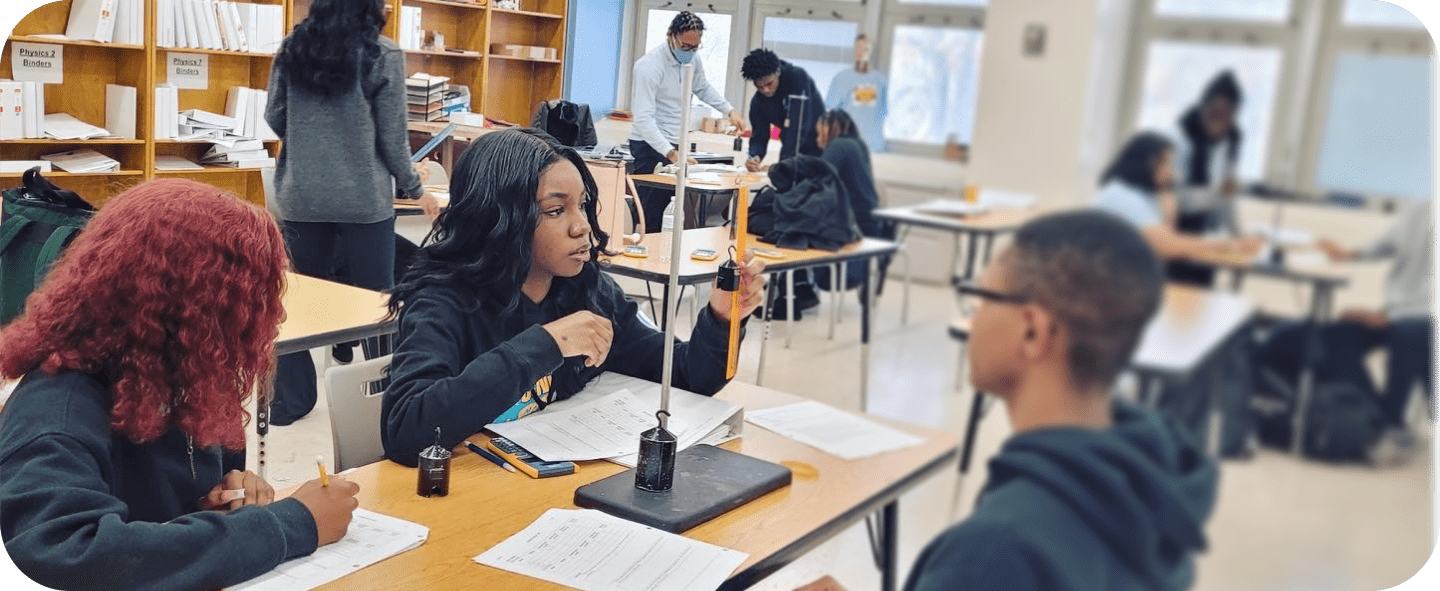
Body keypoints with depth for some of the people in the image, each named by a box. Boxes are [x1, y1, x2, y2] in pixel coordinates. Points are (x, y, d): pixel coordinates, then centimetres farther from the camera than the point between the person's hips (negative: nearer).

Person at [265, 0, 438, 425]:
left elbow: (274, 119, 10)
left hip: (302, 196, 4)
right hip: (365, 198, -4)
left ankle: (289, 400, 20)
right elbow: (392, 138, -7)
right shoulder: (383, 56, -9)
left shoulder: (292, 48, 4)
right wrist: (415, 189, 7)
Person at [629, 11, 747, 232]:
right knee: (651, 214, -11)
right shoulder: (650, 66, -20)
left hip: (674, 145, 7)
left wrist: (730, 111, 9)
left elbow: (703, 88, 24)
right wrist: (670, 153, -36)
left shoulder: (693, 61, 3)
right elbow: (644, 119, -26)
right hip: (651, 145, -7)